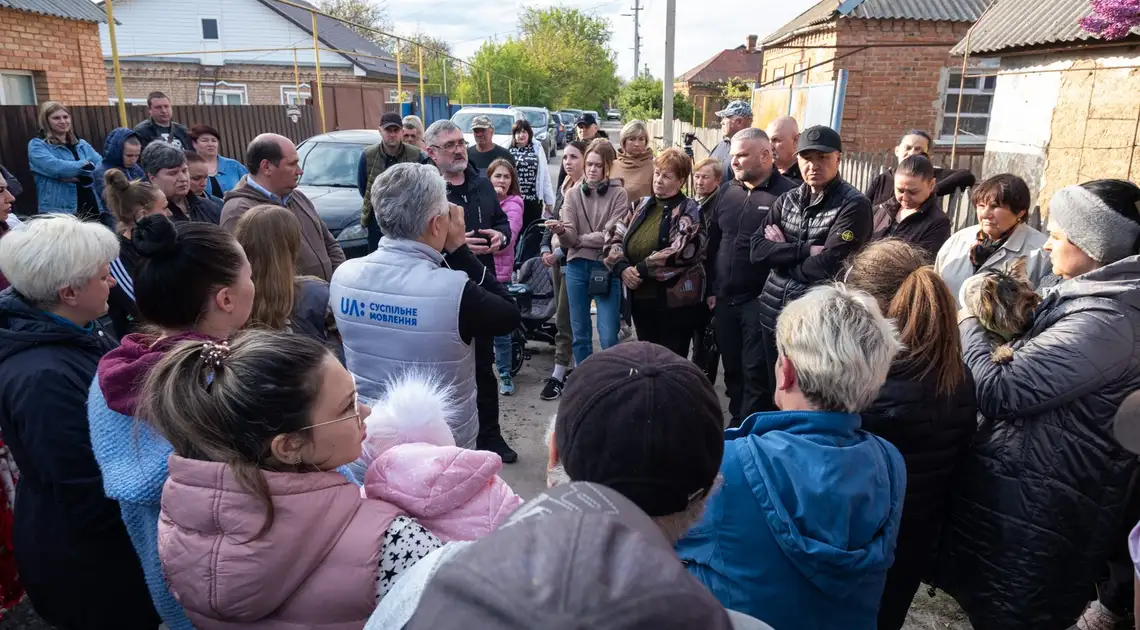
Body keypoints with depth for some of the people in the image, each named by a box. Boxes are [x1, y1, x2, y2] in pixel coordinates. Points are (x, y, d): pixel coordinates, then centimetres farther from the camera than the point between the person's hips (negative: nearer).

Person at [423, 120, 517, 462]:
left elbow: (502, 220, 19)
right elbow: (416, 241, -17)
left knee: (484, 366, 17)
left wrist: (501, 236, -3)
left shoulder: (482, 184, 9)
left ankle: (490, 436, 33)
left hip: (483, 287, 6)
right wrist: (450, 245, -29)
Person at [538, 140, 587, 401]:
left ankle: (559, 374, 2)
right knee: (565, 316, 13)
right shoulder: (563, 188, 13)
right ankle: (572, 365, 24)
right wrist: (545, 248, 3)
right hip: (557, 258, 8)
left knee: (564, 318, -5)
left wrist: (559, 252, -16)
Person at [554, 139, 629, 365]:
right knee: (580, 334, 12)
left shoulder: (619, 195, -1)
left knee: (608, 337, -4)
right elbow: (568, 239, -4)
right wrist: (562, 232, -26)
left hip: (607, 267, -3)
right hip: (577, 266, 3)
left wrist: (577, 238, -5)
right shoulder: (573, 194, 6)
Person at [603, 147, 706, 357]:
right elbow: (613, 237, 5)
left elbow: (681, 251, -23)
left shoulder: (689, 211, -8)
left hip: (675, 302, -6)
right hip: (640, 299, 6)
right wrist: (622, 267, -13)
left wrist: (643, 269, -20)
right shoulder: (642, 206, 10)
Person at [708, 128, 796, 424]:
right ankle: (736, 425, 31)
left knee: (757, 372, -1)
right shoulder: (727, 191, 11)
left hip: (762, 300, -6)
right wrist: (713, 287, 14)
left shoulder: (787, 193, -10)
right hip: (726, 298, 6)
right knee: (732, 368, 16)